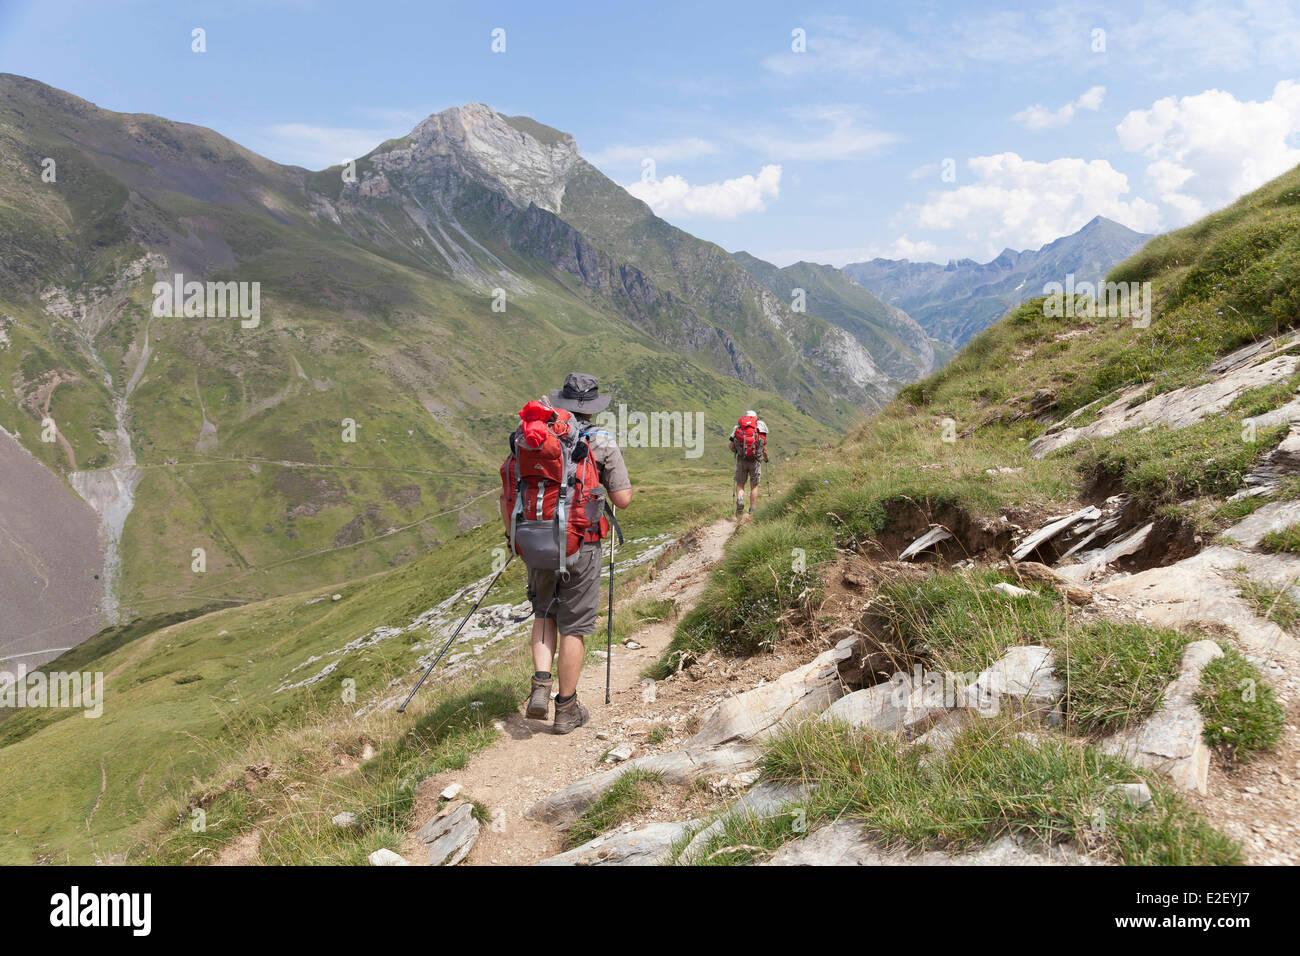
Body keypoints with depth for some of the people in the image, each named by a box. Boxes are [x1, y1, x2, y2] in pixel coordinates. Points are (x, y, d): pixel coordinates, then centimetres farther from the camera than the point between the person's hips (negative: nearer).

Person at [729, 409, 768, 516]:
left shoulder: (738, 426, 11)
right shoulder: (761, 424, 7)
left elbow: (732, 446, 5)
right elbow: (764, 447, 2)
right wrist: (766, 458, 19)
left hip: (741, 459, 1)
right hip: (755, 460, -1)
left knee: (740, 484, 13)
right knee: (754, 486, 12)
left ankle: (740, 500, -13)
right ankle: (752, 510, 14)